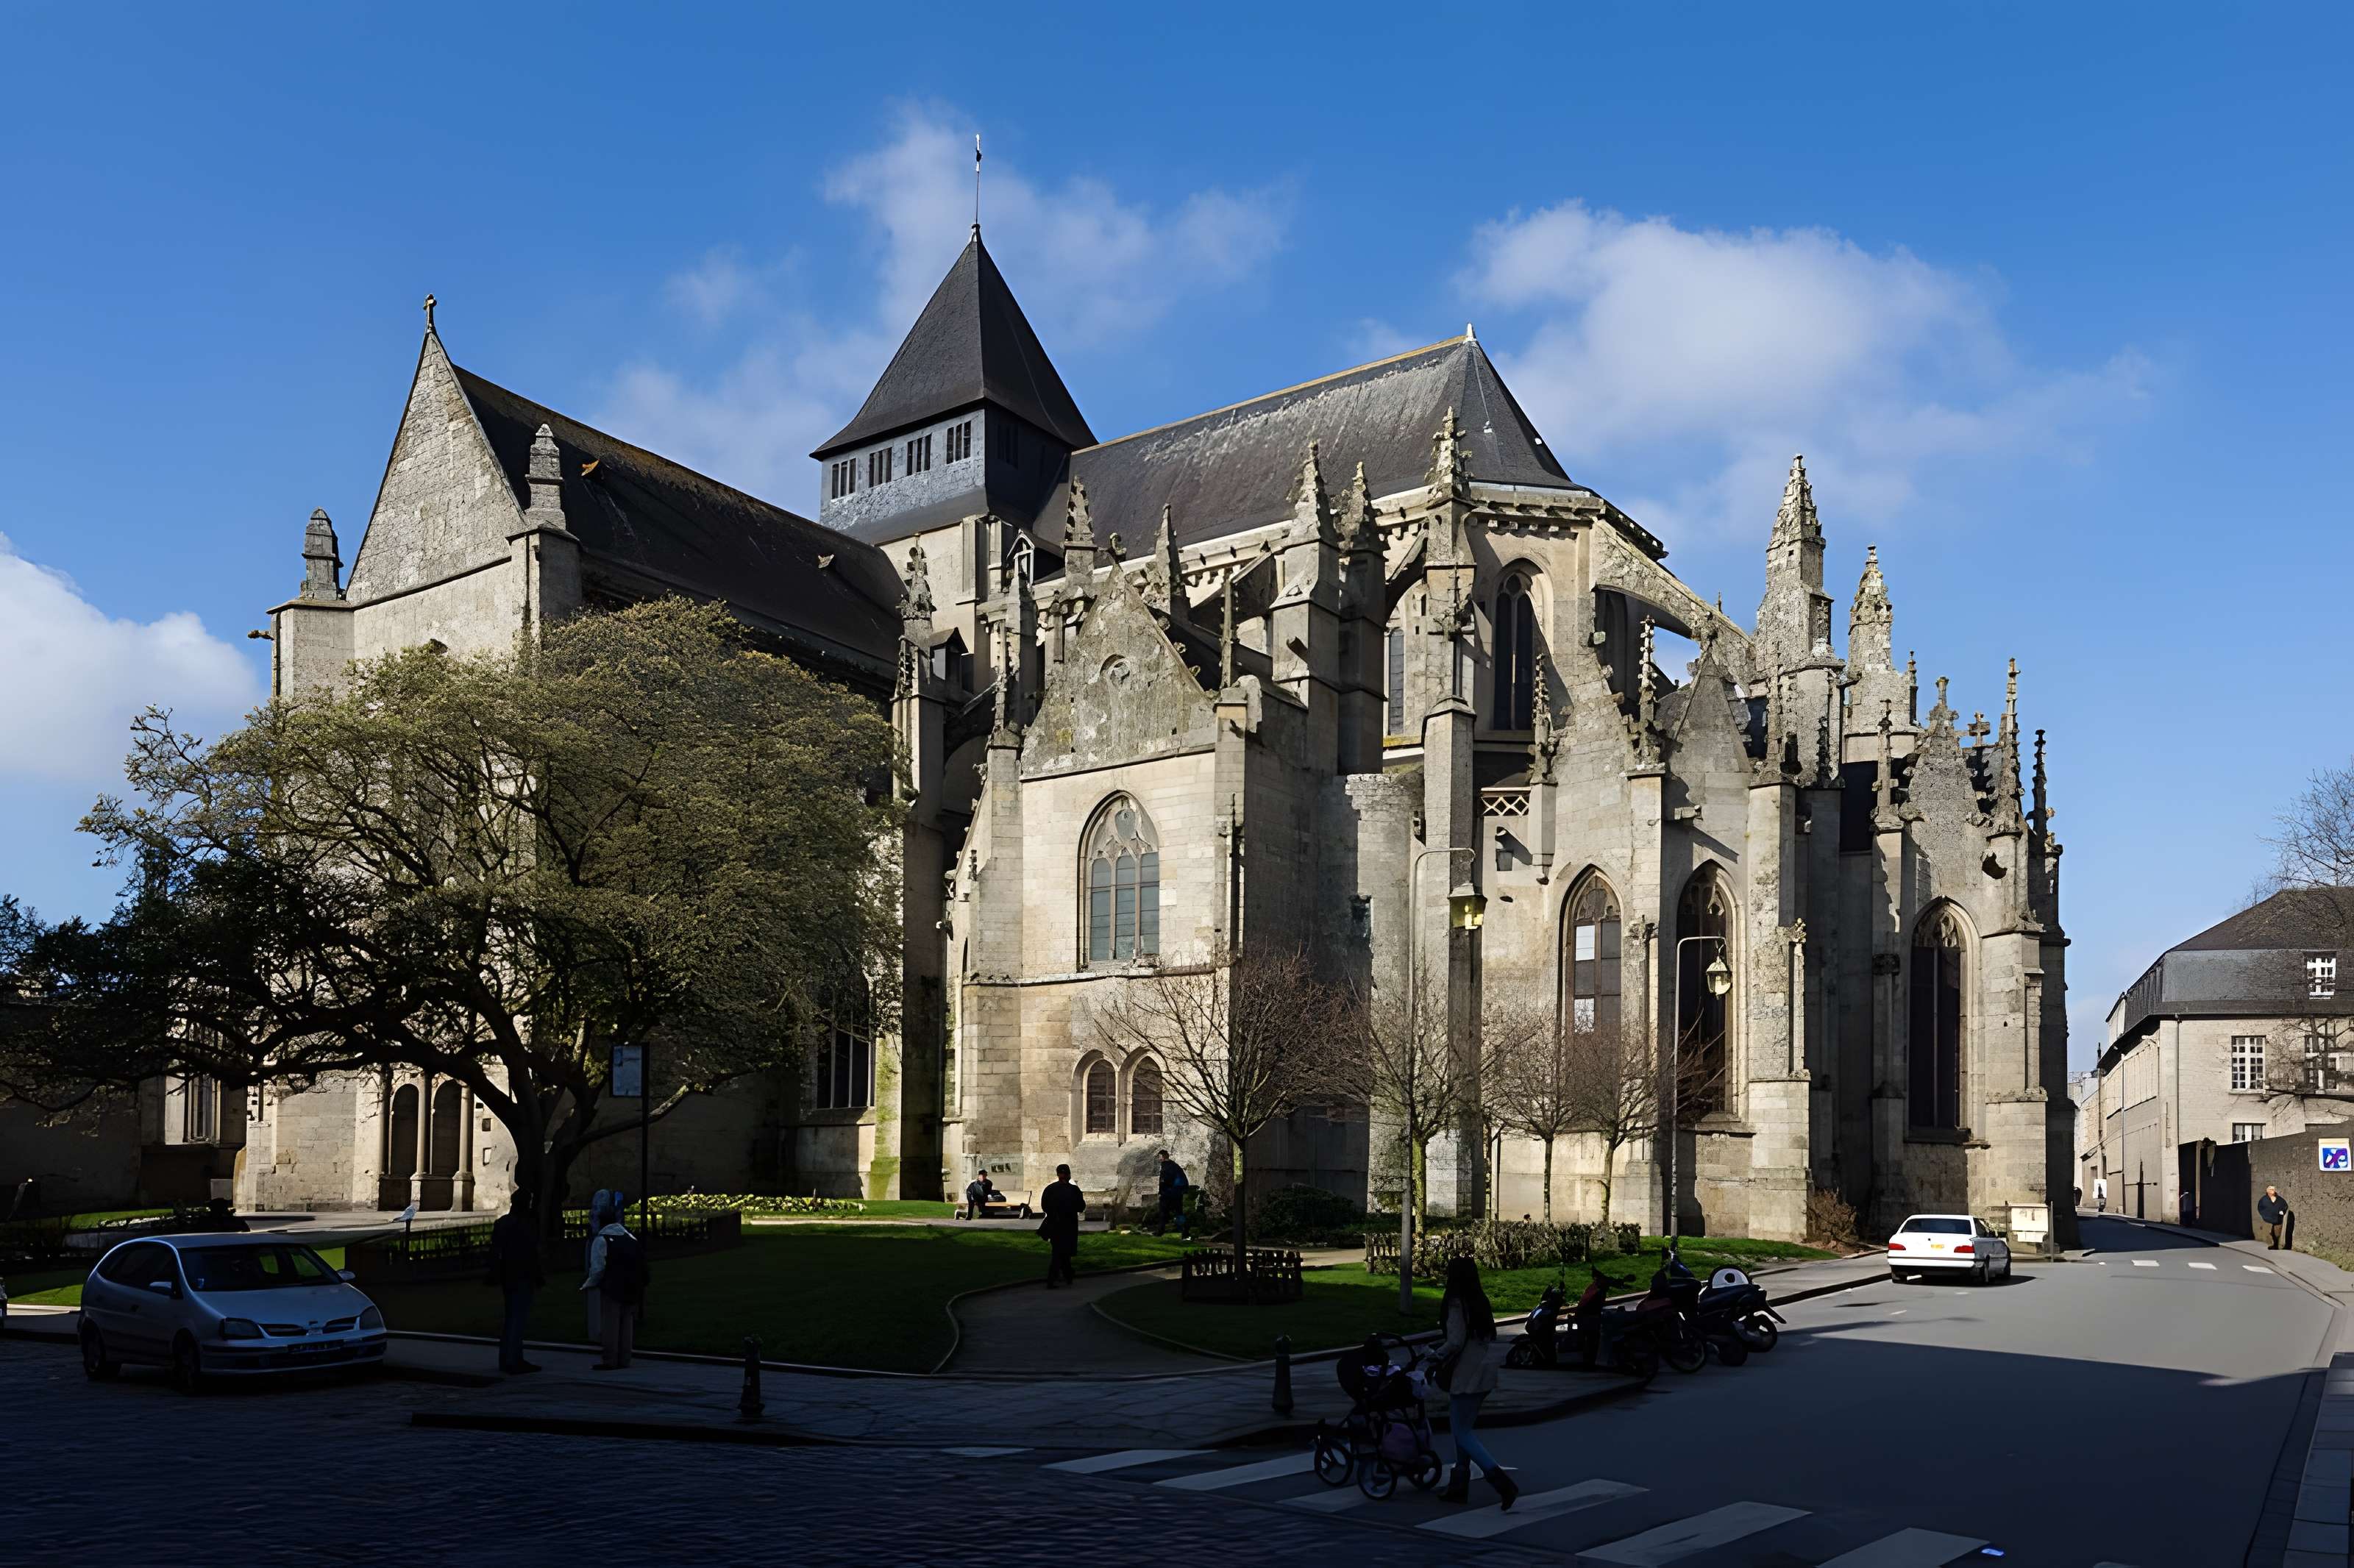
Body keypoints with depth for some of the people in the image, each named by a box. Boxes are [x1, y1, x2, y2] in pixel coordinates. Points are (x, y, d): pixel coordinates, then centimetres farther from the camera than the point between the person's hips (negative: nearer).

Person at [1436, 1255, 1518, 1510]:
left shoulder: (1457, 1304, -15)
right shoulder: (1480, 1301, 10)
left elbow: (1456, 1343, -20)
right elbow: (1488, 1337, 14)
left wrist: (1436, 1355, -3)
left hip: (1466, 1376, -9)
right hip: (1485, 1374, 9)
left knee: (1462, 1433, -2)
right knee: (1464, 1429, 18)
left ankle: (1501, 1481, -15)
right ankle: (1459, 1485, 23)